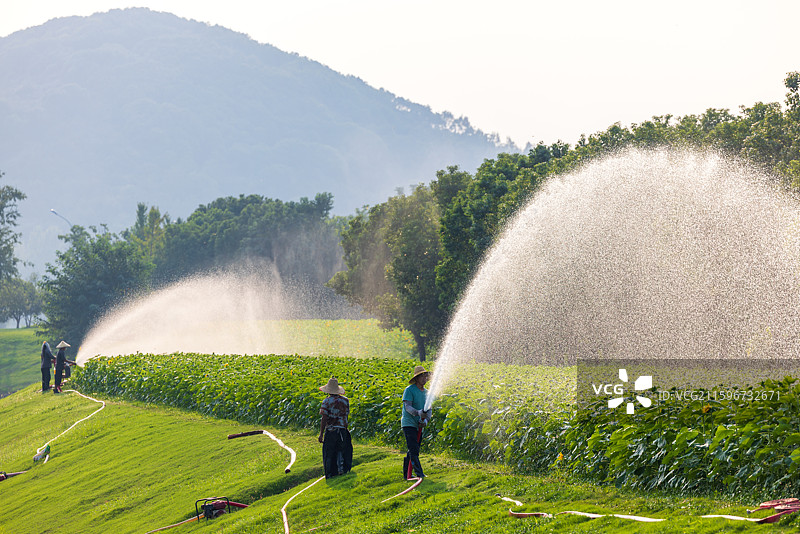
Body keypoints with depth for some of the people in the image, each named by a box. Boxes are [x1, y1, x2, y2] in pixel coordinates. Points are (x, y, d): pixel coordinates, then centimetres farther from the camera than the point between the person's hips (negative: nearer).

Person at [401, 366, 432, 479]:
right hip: (409, 424, -8)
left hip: (418, 426, 8)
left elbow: (429, 409, 10)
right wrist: (418, 413, -38)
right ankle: (419, 473, -20)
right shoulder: (409, 390, -10)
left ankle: (407, 474, 20)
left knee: (413, 451, 11)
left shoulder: (425, 392, 13)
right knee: (414, 450, -14)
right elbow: (407, 407, -19)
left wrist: (426, 420, -11)